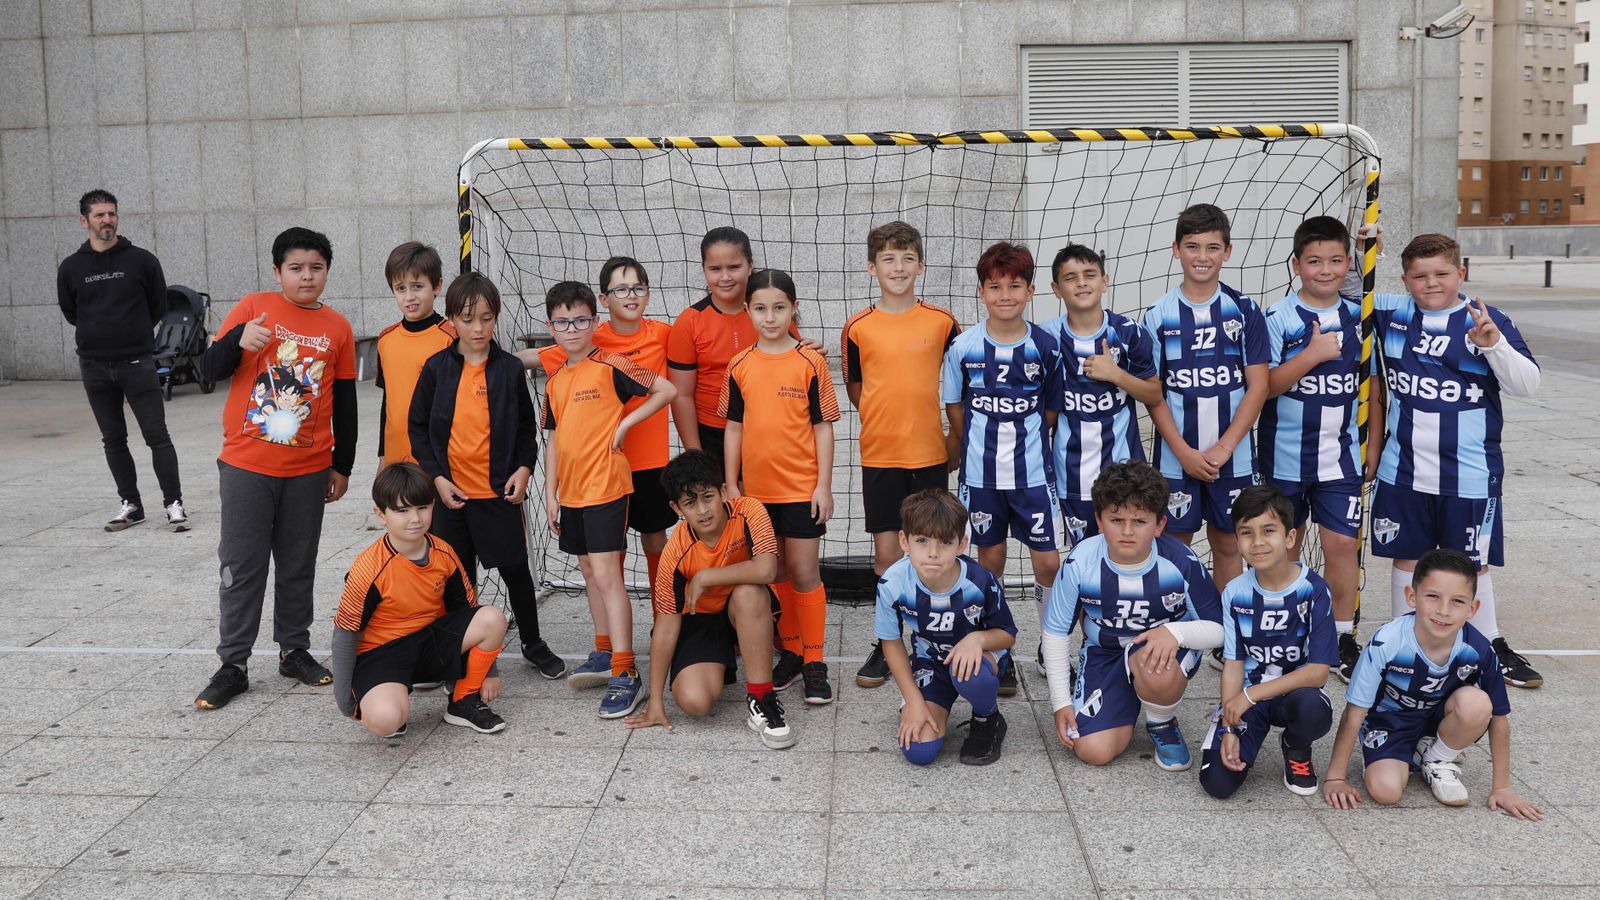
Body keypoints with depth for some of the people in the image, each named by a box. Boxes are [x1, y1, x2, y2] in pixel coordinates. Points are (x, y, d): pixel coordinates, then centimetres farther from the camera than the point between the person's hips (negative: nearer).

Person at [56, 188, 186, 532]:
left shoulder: (142, 260, -2)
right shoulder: (71, 268, 3)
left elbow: (158, 305, 8)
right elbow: (70, 312, 16)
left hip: (137, 362, -3)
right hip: (95, 367, 3)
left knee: (157, 435, -4)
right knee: (113, 439, 9)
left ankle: (173, 502, 2)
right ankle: (131, 504, 18)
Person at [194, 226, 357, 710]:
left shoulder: (338, 327, 4)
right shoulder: (253, 308, -2)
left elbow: (345, 403, 9)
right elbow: (209, 369, -4)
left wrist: (342, 466, 10)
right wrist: (239, 341, -24)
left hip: (308, 470, 2)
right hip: (246, 465, -2)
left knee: (299, 565, 12)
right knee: (242, 566, 4)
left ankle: (294, 650, 26)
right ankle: (232, 664, 13)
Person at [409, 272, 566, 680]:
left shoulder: (509, 368, 0)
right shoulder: (437, 368, -1)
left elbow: (527, 426, 8)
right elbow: (417, 425, 3)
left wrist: (524, 468, -6)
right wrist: (437, 477, -5)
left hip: (500, 491, 0)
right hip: (451, 492, 1)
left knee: (516, 571, 5)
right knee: (458, 576, 11)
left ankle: (533, 644, 23)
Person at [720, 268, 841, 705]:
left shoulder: (810, 362, -5)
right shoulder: (740, 366, 3)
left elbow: (823, 427, -4)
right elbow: (734, 428, 7)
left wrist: (824, 485, -7)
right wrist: (731, 484, 4)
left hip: (802, 487, -3)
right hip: (756, 488, 3)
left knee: (804, 573, 1)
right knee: (775, 574, 13)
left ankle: (814, 661, 11)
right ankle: (791, 651, 27)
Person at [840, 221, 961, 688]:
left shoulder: (942, 322, 0)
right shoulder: (858, 327, 0)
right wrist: (887, 418, 3)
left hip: (930, 454, 0)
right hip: (879, 454, 0)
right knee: (886, 551, 4)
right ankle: (886, 643, 18)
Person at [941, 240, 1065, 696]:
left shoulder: (1045, 346, -3)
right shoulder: (963, 348, -5)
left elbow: (1052, 410, 7)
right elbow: (955, 409, 6)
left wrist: (1026, 441, 4)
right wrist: (974, 451, 7)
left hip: (1034, 472, 0)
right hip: (980, 474, 0)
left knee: (1049, 563, 0)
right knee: (990, 561, 10)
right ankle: (998, 653, 23)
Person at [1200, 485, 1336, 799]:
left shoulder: (1314, 590, -14)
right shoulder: (1235, 593, -5)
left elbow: (1319, 670, -17)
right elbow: (1233, 664, -2)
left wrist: (1251, 695, -22)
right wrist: (1230, 729, -13)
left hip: (1294, 692, -1)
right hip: (1245, 698, 1)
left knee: (1314, 711, -39)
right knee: (1217, 783, -18)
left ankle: (1296, 749, 0)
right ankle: (1245, 739, 17)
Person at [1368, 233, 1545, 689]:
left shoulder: (1488, 321, -6)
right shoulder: (1393, 312, 2)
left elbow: (1526, 383, -11)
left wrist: (1493, 344, -28)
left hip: (1469, 476, -2)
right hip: (1403, 471, 2)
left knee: (1471, 564, 10)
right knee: (1406, 558, 12)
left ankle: (1491, 647, 28)